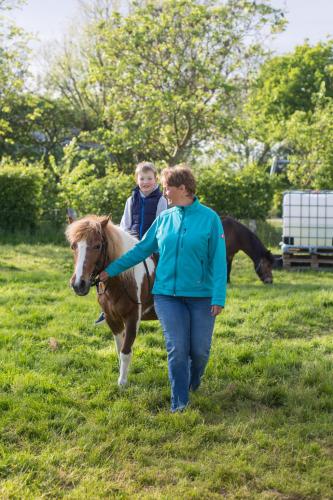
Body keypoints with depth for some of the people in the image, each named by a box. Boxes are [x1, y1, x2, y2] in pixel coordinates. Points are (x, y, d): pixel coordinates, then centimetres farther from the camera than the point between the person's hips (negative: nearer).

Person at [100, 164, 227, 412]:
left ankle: (194, 381, 38)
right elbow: (141, 249, 13)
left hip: (201, 295, -2)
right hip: (167, 293, 2)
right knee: (177, 348, -4)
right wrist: (111, 270, 12)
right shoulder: (164, 218, 5)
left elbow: (219, 261, -8)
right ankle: (179, 403, 7)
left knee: (200, 349, 6)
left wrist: (219, 298, -15)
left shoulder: (210, 218, -5)